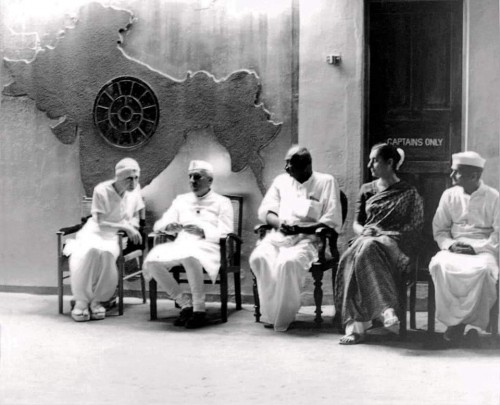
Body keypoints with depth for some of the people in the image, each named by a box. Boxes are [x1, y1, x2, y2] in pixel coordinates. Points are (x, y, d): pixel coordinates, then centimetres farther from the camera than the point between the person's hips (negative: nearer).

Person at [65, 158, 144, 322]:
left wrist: (133, 227, -7)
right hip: (95, 232, -2)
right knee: (90, 251, -38)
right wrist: (125, 226, -20)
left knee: (106, 253, -35)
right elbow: (100, 222, -14)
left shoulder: (135, 190, 0)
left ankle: (97, 300, -19)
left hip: (115, 236, 2)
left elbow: (135, 214, 15)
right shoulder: (102, 191, -14)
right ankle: (81, 301, -23)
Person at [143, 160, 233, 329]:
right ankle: (185, 303, -11)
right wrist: (169, 227, -7)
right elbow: (158, 225, 18)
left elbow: (225, 233, 0)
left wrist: (202, 232, -19)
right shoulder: (181, 200, 25)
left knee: (189, 256, -40)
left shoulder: (222, 202, 13)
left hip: (207, 247, -4)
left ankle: (199, 309, -24)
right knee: (152, 261, -27)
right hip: (180, 245, 4)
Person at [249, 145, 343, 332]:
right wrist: (278, 223, -9)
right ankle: (270, 314, -18)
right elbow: (265, 210, 14)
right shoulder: (281, 180, 20)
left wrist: (300, 229, -13)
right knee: (258, 257, -30)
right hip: (278, 236, 4)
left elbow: (333, 223, -2)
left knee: (288, 262, -36)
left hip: (307, 238, -4)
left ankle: (282, 318, -20)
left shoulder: (326, 182, 6)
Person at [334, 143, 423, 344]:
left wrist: (387, 234, -9)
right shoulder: (366, 189, 23)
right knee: (352, 257, -35)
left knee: (367, 249, -39)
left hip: (393, 244, -4)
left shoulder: (408, 193, 10)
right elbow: (356, 222, 22)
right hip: (366, 238, 4)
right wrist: (363, 231, -1)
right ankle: (386, 309, -46)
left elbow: (415, 229, 4)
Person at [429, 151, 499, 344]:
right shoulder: (449, 195, 9)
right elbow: (439, 229, 11)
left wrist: (476, 248, -16)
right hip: (454, 249, 3)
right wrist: (449, 244, -9)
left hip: (483, 249, -2)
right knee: (439, 265, -32)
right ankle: (453, 319, -23)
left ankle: (470, 320, -21)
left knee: (484, 269, -38)